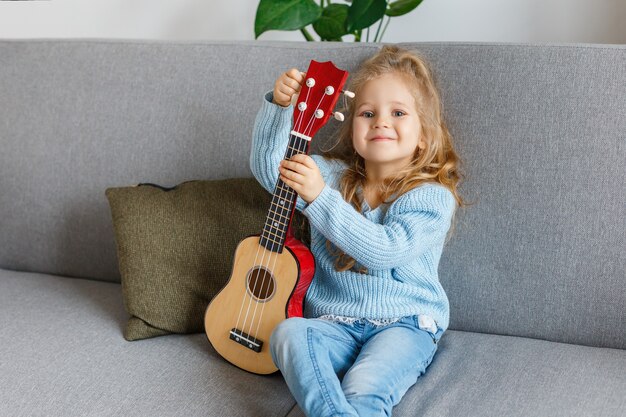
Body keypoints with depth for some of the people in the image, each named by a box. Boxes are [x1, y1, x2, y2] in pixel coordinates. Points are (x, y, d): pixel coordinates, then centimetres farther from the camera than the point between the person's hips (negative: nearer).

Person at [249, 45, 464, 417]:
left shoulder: (432, 198, -7)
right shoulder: (335, 175, 9)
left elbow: (384, 250, -23)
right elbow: (268, 168, 1)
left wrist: (319, 197, -29)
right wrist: (279, 105, -15)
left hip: (404, 324, -4)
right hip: (333, 323, 4)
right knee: (289, 333, -30)